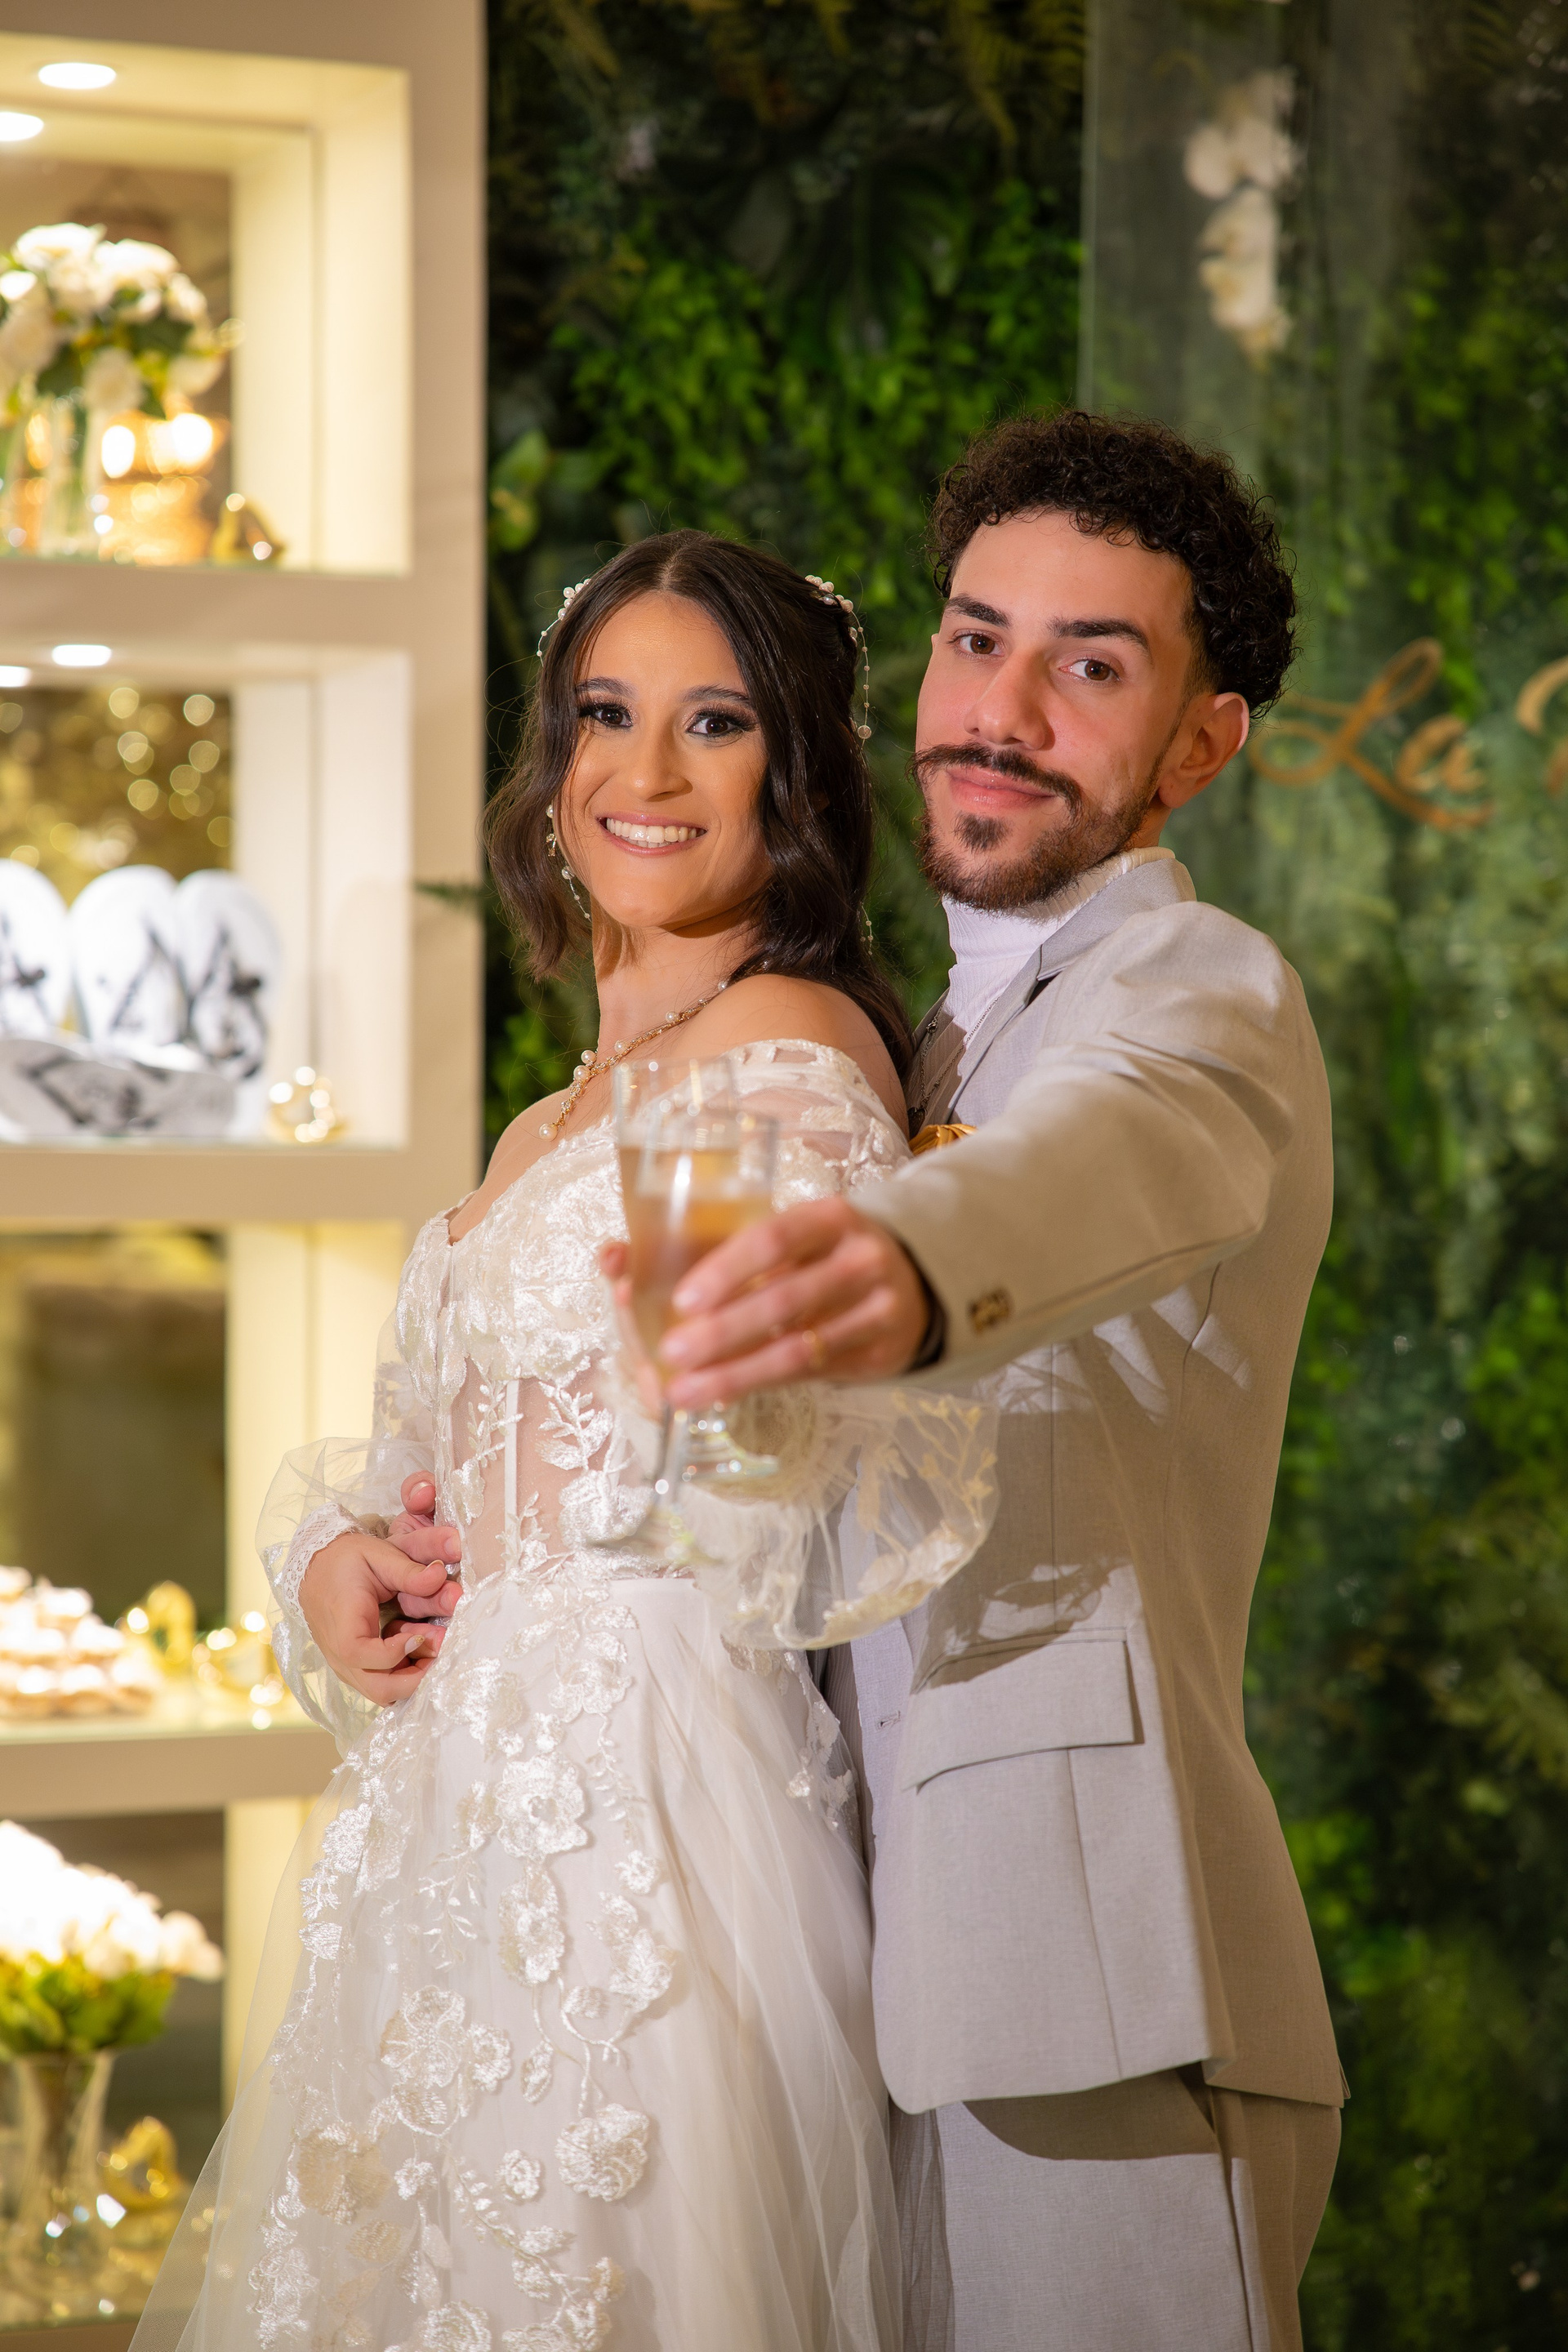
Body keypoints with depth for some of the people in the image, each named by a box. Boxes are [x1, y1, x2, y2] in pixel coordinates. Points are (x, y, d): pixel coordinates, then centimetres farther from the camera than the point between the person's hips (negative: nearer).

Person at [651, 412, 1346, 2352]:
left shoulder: (1203, 996, -5)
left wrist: (901, 1268, -54)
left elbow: (1101, 1160, -31)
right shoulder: (945, 1036, 22)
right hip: (906, 1973, 8)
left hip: (1094, 1995, -8)